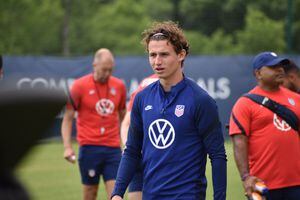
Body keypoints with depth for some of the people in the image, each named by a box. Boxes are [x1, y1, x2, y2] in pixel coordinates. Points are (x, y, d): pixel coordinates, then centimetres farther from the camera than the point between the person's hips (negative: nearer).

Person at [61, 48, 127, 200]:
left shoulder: (119, 86, 7)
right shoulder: (80, 86, -3)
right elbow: (67, 118, 0)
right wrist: (67, 147, -10)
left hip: (113, 148, 2)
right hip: (89, 146, -2)